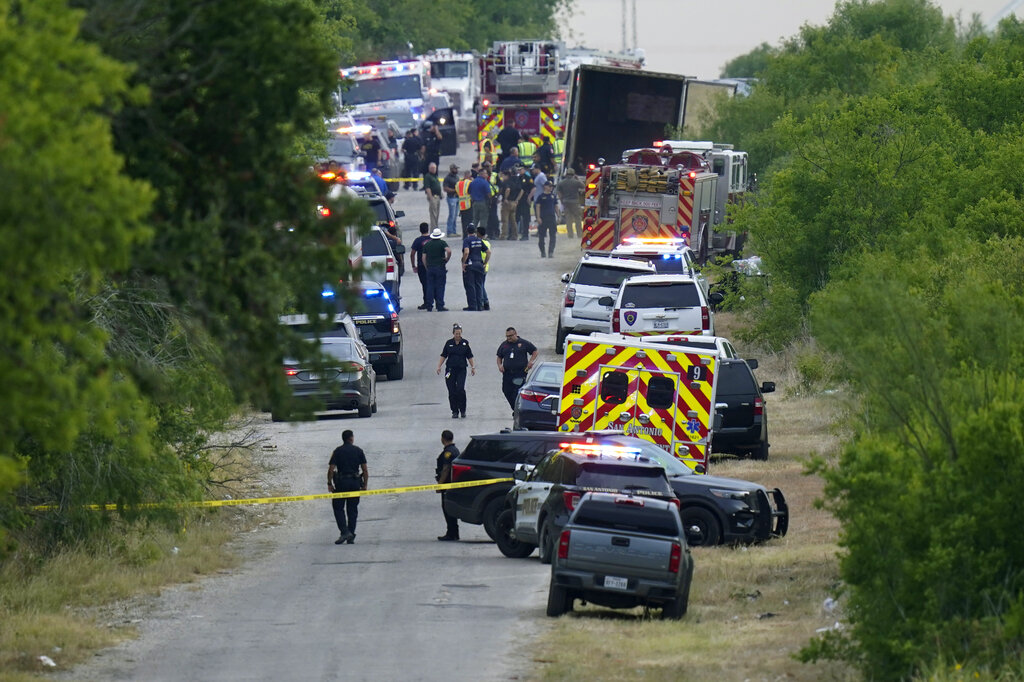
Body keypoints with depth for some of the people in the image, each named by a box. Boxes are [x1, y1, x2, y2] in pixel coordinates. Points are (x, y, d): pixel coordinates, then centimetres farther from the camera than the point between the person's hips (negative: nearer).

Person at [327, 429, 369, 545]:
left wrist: (329, 483, 0)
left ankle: (344, 532, -12)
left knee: (338, 508, 5)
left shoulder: (337, 451, -2)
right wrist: (364, 485, 8)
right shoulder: (358, 451, 3)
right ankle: (351, 536, 9)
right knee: (352, 509, 9)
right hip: (355, 483, 2)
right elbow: (365, 470, 1)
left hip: (341, 483, -2)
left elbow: (331, 469, -8)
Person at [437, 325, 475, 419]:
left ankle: (462, 410, -1)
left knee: (460, 389, -16)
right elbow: (443, 356, 8)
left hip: (461, 369, -1)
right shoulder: (449, 343, 6)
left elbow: (469, 357, 9)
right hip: (450, 369, 1)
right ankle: (454, 411, 9)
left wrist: (473, 367, 3)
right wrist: (439, 366, -1)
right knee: (452, 391, 0)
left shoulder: (465, 343, 5)